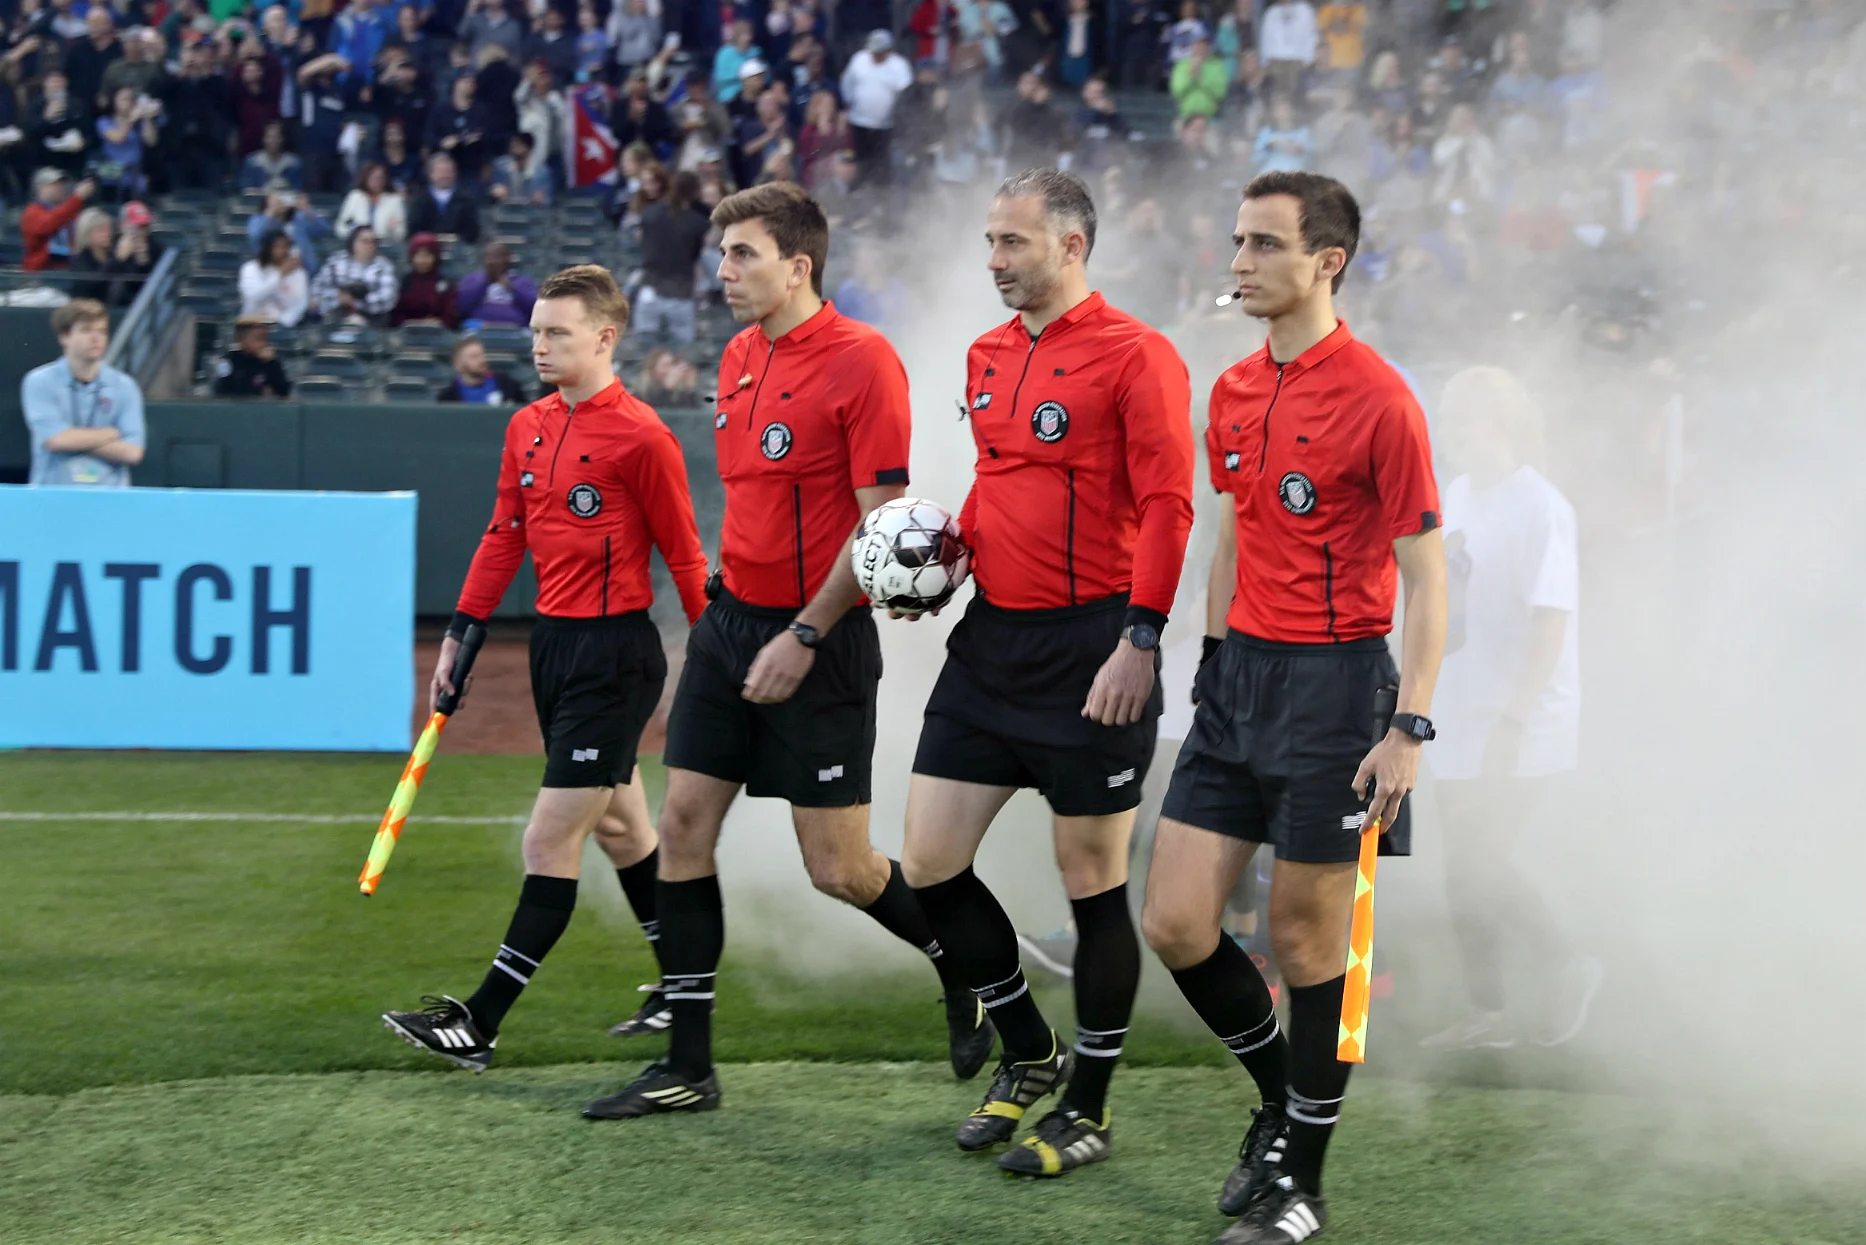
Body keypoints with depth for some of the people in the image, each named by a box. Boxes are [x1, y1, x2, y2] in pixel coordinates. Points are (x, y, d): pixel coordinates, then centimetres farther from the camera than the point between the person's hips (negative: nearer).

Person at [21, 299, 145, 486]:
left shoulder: (124, 386, 6)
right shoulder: (39, 382, 2)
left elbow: (132, 452, -3)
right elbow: (55, 440, -10)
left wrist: (76, 438, -7)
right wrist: (112, 434, -1)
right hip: (53, 494, -2)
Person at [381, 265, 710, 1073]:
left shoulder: (639, 435, -13)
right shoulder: (527, 428, 9)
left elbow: (682, 552, -10)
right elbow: (503, 537, 15)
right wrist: (460, 635, 11)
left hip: (613, 651, -8)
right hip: (552, 642, 8)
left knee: (550, 842, -6)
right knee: (618, 826, 16)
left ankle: (482, 1022, -4)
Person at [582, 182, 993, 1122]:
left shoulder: (862, 360, -14)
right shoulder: (740, 356, 9)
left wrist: (805, 636, -18)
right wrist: (723, 598, 15)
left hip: (818, 641, -7)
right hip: (732, 619, 7)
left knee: (838, 869, -2)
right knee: (684, 823, 3)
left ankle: (968, 975, 25)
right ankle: (687, 1065, 10)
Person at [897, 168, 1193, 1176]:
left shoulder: (1133, 355, -11)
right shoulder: (987, 356, 13)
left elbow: (1167, 506, -14)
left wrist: (1138, 641, -20)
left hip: (1089, 645, -8)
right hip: (991, 638, 8)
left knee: (1094, 884, 2)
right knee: (928, 863, 6)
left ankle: (1088, 1110, 16)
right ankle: (1029, 1054, 26)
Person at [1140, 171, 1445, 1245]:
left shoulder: (1377, 399, -13)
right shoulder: (1234, 393, 9)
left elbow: (1426, 573, -12)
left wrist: (1410, 726, -17)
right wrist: (1214, 659, 17)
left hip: (1337, 678, -7)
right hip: (1240, 674, 7)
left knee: (1307, 941, 0)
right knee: (1175, 923, 3)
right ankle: (1282, 1097, 27)